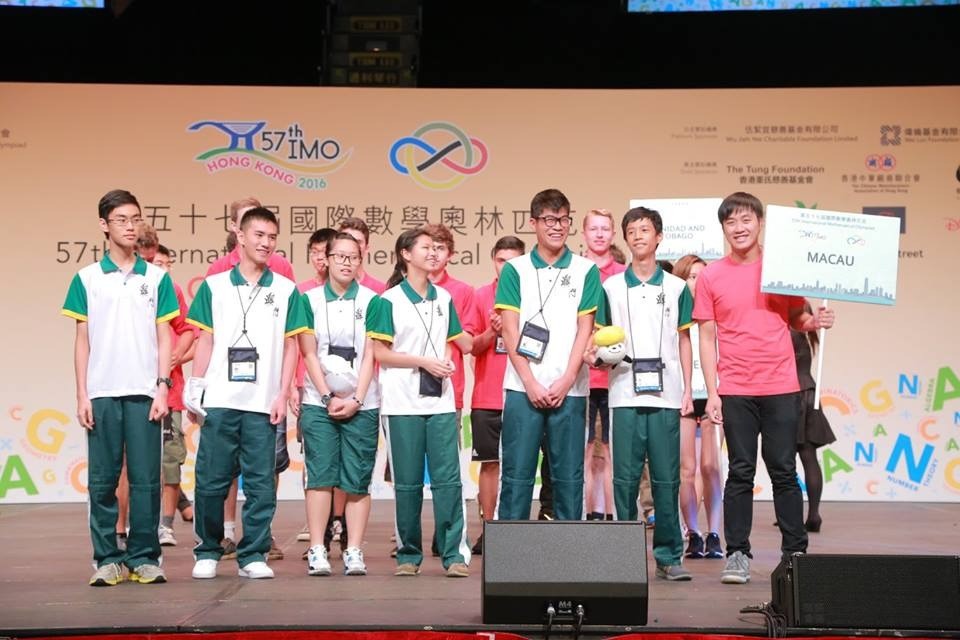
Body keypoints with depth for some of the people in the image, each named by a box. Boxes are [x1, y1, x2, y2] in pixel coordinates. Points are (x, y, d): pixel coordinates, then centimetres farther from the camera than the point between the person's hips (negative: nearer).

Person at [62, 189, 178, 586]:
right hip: (102, 393, 0)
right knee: (102, 480, 2)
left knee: (145, 479, 0)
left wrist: (162, 388, -2)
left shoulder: (156, 278, 8)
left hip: (144, 393, 0)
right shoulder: (87, 278, 7)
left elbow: (164, 337, 7)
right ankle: (107, 559, 9)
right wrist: (81, 395, 0)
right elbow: (82, 340, 6)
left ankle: (144, 557, 7)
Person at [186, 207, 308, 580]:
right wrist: (194, 389, 0)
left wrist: (282, 394, 0)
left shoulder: (286, 290, 8)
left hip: (263, 404, 0)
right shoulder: (214, 286, 8)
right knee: (211, 481, 2)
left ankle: (253, 555, 11)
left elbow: (290, 346, 8)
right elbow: (205, 340, 8)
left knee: (261, 483, 2)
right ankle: (207, 552, 16)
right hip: (219, 401, 0)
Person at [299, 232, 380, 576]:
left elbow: (370, 354, 1)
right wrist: (328, 397, -6)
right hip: (319, 402, 0)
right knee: (320, 476, -5)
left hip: (361, 403, 0)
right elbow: (309, 353, 3)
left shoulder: (370, 300, 5)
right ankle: (317, 551, -2)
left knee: (357, 480, -1)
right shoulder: (310, 299, 6)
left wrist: (356, 399, -7)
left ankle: (354, 551, 3)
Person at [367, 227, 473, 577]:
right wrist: (424, 362, -11)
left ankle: (455, 554, -2)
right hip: (402, 403, -3)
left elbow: (464, 342, 16)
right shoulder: (389, 300, 1)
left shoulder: (444, 298, 14)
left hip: (441, 400, 3)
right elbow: (380, 353, -3)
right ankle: (408, 554, 11)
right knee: (407, 482, 1)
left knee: (448, 478, -4)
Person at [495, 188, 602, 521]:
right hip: (523, 388, 0)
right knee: (516, 473, 1)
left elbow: (585, 329, 3)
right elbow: (510, 331, 1)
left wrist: (565, 382, -7)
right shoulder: (515, 270, 6)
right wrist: (531, 383, -7)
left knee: (569, 474, 5)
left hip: (569, 389, 1)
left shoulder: (586, 270, 7)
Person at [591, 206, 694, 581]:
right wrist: (595, 353, -11)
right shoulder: (610, 287, 10)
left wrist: (687, 391, 6)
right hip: (625, 393, 0)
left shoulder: (676, 287, 10)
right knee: (625, 477, 0)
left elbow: (684, 341, 12)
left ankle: (669, 556, 7)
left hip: (666, 394, 0)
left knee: (666, 479, 0)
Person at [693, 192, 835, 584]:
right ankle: (737, 555, 9)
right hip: (735, 391, 0)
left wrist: (815, 321, -9)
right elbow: (707, 338, 4)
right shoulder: (711, 276, 4)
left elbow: (797, 319, 15)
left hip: (781, 388, 0)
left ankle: (795, 552, 12)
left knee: (784, 471, 4)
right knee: (740, 473, 3)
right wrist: (711, 393, -1)